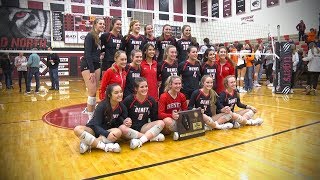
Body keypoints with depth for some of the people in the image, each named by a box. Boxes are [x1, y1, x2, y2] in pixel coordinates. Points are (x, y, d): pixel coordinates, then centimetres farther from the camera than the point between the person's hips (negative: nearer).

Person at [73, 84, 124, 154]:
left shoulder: (122, 107, -10)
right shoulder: (102, 106, -20)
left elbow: (119, 122, 0)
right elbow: (96, 125, -20)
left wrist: (125, 122, -24)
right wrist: (107, 134, -36)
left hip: (109, 130, 2)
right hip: (95, 129, -2)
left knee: (118, 132, -33)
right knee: (77, 129, -31)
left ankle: (87, 143, -28)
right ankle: (104, 146, -35)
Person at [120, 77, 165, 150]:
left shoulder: (151, 100, 0)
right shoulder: (129, 100, -10)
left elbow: (154, 119, 6)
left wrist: (154, 128, -11)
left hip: (143, 127, 3)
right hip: (130, 128, -3)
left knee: (161, 123, -18)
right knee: (122, 128, -36)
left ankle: (140, 141, -33)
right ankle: (152, 137, -26)